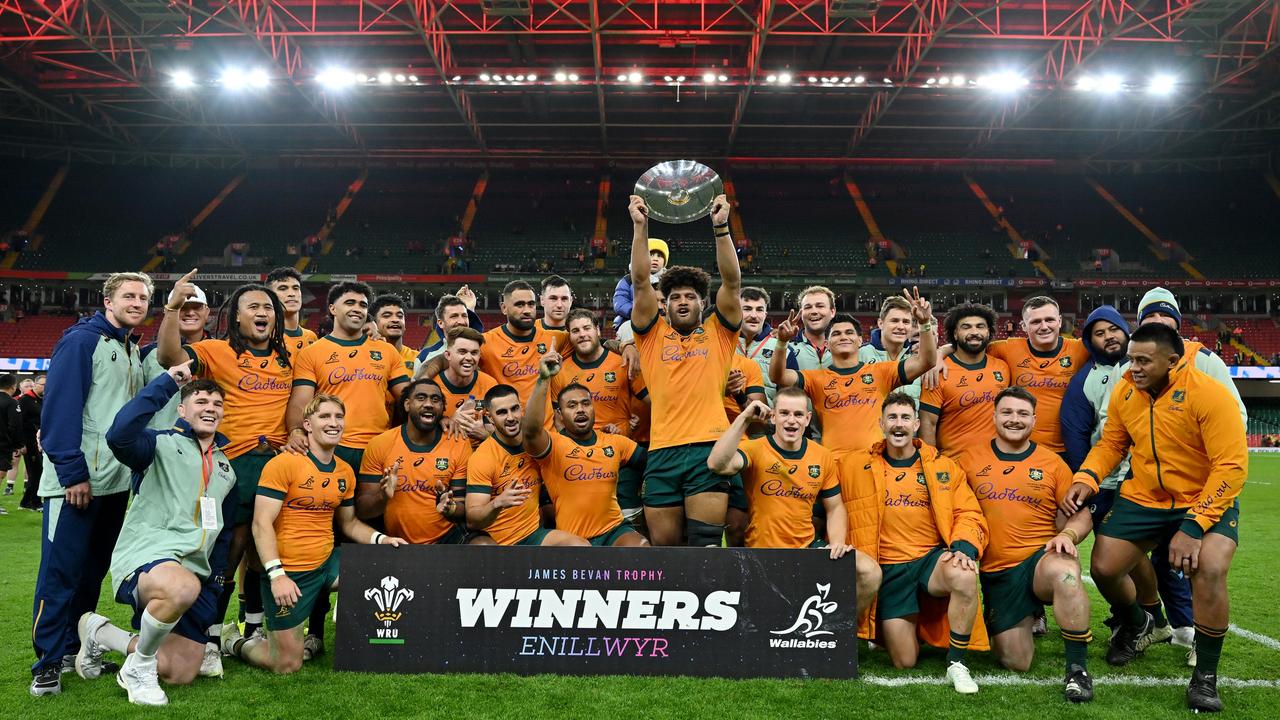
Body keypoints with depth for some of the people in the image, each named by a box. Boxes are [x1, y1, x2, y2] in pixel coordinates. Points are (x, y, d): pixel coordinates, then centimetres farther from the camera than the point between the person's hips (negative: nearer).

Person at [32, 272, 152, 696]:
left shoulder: (134, 353, 15)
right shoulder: (81, 340, -8)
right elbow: (61, 407, -16)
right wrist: (73, 472, -20)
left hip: (116, 482, 8)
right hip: (76, 481, -8)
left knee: (94, 569, 13)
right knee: (61, 571, -3)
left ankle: (74, 647, 24)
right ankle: (48, 661, 6)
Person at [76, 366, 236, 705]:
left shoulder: (227, 467, 18)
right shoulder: (162, 444, -2)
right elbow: (119, 435, -26)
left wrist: (217, 577, 14)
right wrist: (168, 382, -20)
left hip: (195, 571, 7)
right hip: (144, 558, -7)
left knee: (182, 673, 4)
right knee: (182, 588, -42)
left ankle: (101, 634, 27)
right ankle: (139, 666, -12)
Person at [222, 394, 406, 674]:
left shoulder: (346, 472, 6)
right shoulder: (283, 464, -14)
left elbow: (349, 522, 16)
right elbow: (261, 524, -17)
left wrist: (380, 538, -3)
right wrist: (276, 574, -25)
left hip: (327, 564, 6)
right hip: (288, 573, -6)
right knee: (287, 665, -2)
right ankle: (235, 641, 29)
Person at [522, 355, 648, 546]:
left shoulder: (615, 442, 10)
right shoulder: (554, 446, -5)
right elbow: (530, 431, -27)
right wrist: (544, 378, -32)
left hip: (614, 530, 1)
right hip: (572, 539, -1)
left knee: (642, 547, -26)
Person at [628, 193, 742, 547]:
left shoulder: (718, 334, 14)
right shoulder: (653, 335, 15)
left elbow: (732, 282, 3)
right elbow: (640, 282, 6)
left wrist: (721, 227, -5)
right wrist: (640, 227, -2)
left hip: (709, 447, -1)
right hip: (662, 451, 1)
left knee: (706, 545, -8)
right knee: (663, 547, 3)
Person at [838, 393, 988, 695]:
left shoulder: (943, 467, 6)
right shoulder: (855, 465, 4)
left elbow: (969, 515, 1)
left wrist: (963, 548, -16)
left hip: (932, 557, 1)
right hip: (888, 568, 0)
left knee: (965, 577, -36)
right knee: (905, 662, -5)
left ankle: (956, 664, -16)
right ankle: (886, 628, 33)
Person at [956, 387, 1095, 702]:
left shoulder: (1052, 463, 4)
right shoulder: (973, 460, 5)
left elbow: (1081, 514, 6)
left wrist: (1068, 534, -16)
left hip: (1041, 558, -2)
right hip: (996, 572, 2)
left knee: (1065, 572, -40)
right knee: (1016, 662, -1)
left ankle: (1078, 668, -25)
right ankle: (1028, 619, 34)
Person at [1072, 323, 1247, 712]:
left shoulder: (1209, 394, -22)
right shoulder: (1124, 392, -5)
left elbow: (1232, 467, -23)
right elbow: (1111, 444, 8)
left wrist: (1193, 526, -28)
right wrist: (1085, 477, -13)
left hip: (1206, 501, -5)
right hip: (1143, 499, 5)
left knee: (1208, 571, -29)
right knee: (1103, 568, -3)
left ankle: (1205, 677, -7)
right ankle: (1136, 624, 35)